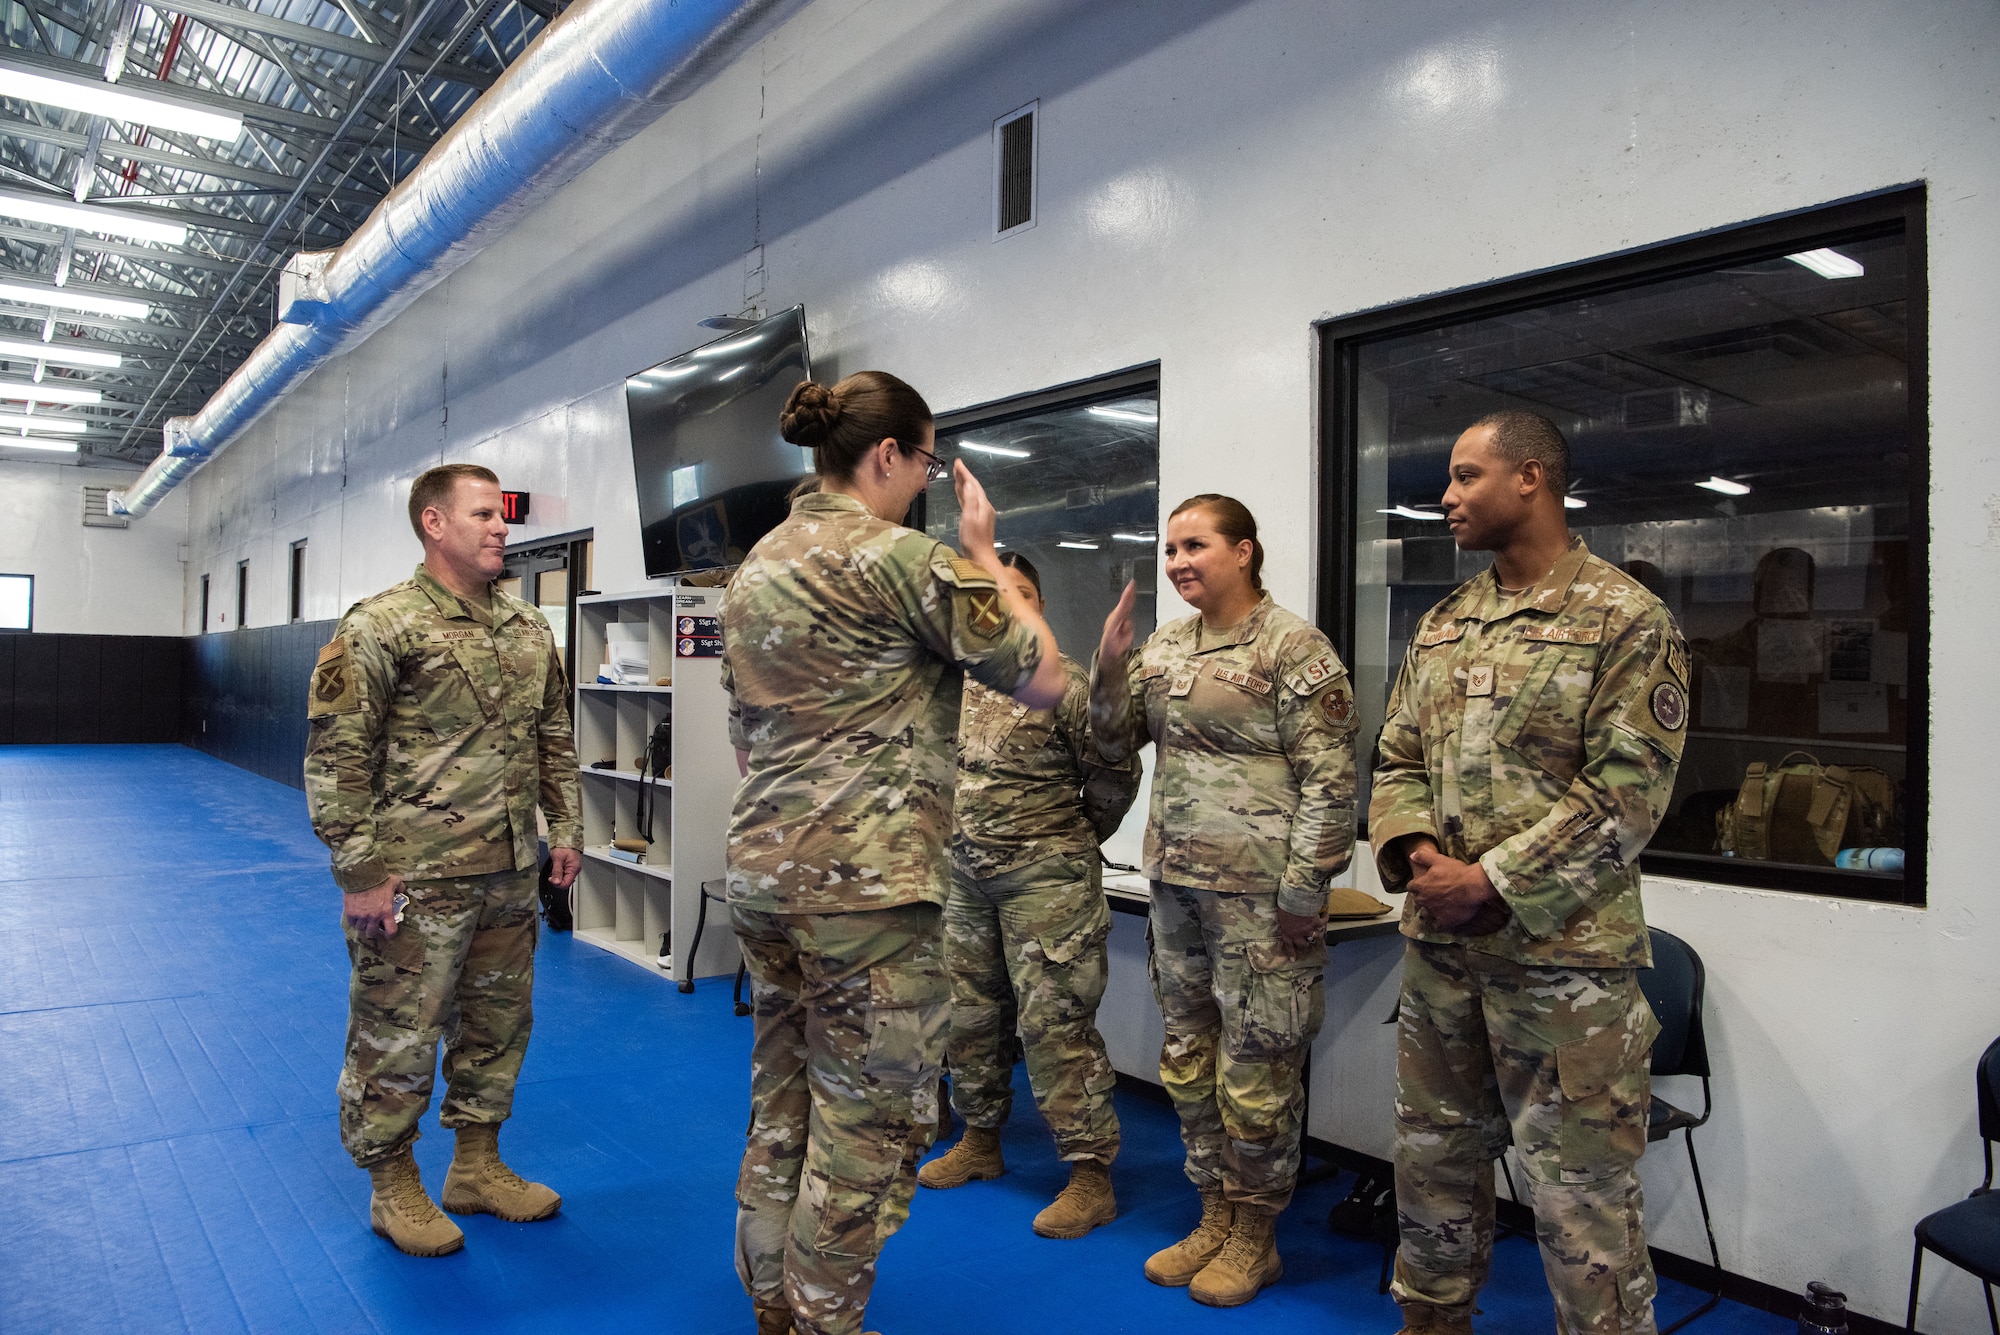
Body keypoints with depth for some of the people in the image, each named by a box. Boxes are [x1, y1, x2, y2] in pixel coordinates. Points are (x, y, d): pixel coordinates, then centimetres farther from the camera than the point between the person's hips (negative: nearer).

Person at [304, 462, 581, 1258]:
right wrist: (362, 870, -14)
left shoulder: (529, 630, 9)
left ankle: (478, 1165, 33)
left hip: (510, 875, 7)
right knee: (397, 1036, 6)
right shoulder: (380, 627, -10)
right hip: (416, 883, -6)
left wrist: (565, 829, 12)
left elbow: (554, 739, 17)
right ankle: (393, 1187, 25)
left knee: (498, 1026, 16)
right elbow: (336, 757, -11)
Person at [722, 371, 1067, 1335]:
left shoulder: (756, 566, 13)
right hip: (866, 881, -9)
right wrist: (984, 552, 2)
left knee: (781, 1102, 19)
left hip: (763, 867, 9)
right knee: (868, 1119, 4)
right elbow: (1043, 679, -8)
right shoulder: (899, 556, -13)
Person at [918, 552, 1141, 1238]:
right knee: (968, 1013, 16)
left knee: (1054, 1022, -5)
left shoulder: (1064, 683, -10)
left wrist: (1073, 841, 6)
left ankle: (1090, 1173, 6)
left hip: (1044, 879, -6)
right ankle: (980, 1141, 34)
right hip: (963, 873, 6)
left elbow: (1115, 775, -4)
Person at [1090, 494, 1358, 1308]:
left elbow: (1329, 779, -13)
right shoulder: (1166, 645, 9)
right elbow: (1114, 741, 11)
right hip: (1176, 879, 7)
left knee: (1256, 1066, 4)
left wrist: (1302, 890, -16)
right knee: (1188, 1055, 15)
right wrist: (1111, 665, -5)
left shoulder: (1293, 648, -11)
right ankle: (1215, 1216, 32)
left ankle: (1254, 1237, 23)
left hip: (1257, 888, -7)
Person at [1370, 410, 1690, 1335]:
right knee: (1432, 1156, 20)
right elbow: (1399, 759, 13)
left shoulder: (1625, 619, -9)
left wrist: (1491, 882, -17)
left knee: (1581, 1192, 4)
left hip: (1566, 953, -6)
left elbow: (1625, 789, -15)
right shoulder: (1441, 626, 11)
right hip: (1438, 944, 7)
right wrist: (1413, 853, -7)